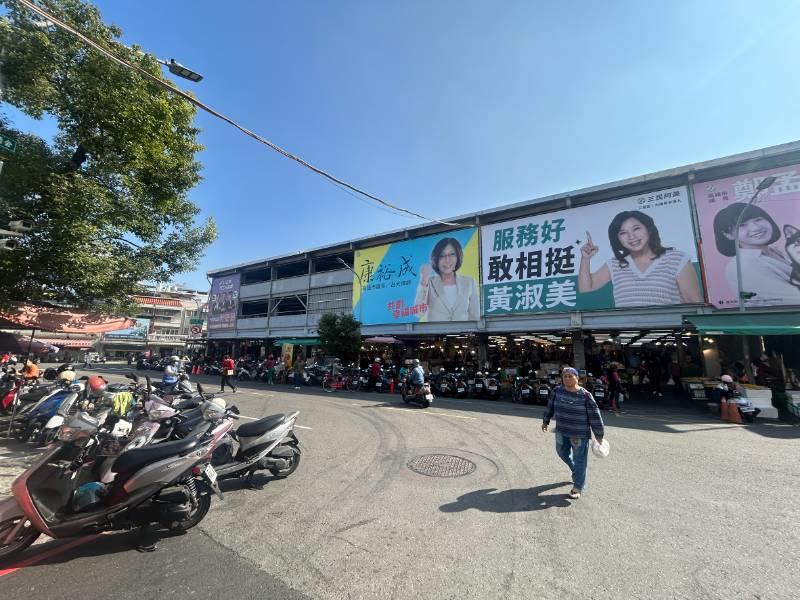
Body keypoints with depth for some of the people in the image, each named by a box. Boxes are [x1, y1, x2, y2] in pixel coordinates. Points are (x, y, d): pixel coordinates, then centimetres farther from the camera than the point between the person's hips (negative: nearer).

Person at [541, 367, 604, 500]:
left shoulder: (585, 395, -17)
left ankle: (577, 487, 21)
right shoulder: (557, 391, -6)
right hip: (561, 431, 5)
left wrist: (599, 435, -7)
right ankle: (576, 471, 50)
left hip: (579, 434, -5)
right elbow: (550, 406, 9)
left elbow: (594, 416, -11)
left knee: (579, 460, 6)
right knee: (562, 453, 22)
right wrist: (545, 421, 17)